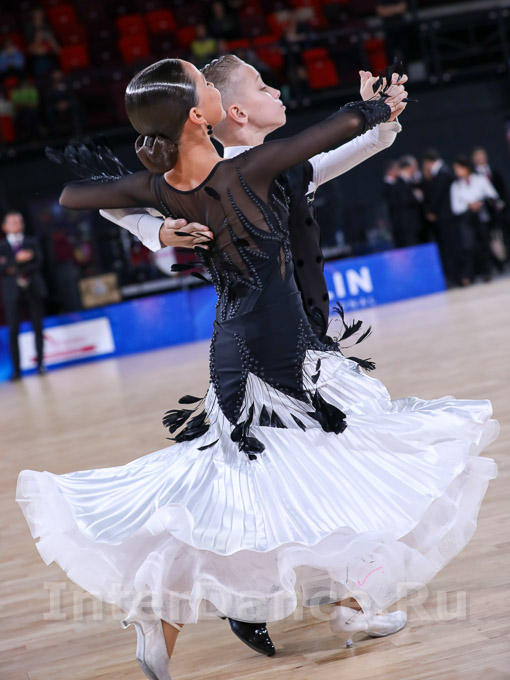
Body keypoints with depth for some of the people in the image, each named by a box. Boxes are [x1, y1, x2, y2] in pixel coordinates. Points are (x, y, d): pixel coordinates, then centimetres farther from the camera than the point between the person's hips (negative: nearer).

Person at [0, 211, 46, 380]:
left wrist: (16, 269, -9)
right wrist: (17, 259, -19)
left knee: (38, 327, 0)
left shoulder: (32, 242, 13)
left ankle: (40, 364, 8)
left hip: (33, 289, 1)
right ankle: (16, 369, -6)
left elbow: (38, 263, 0)